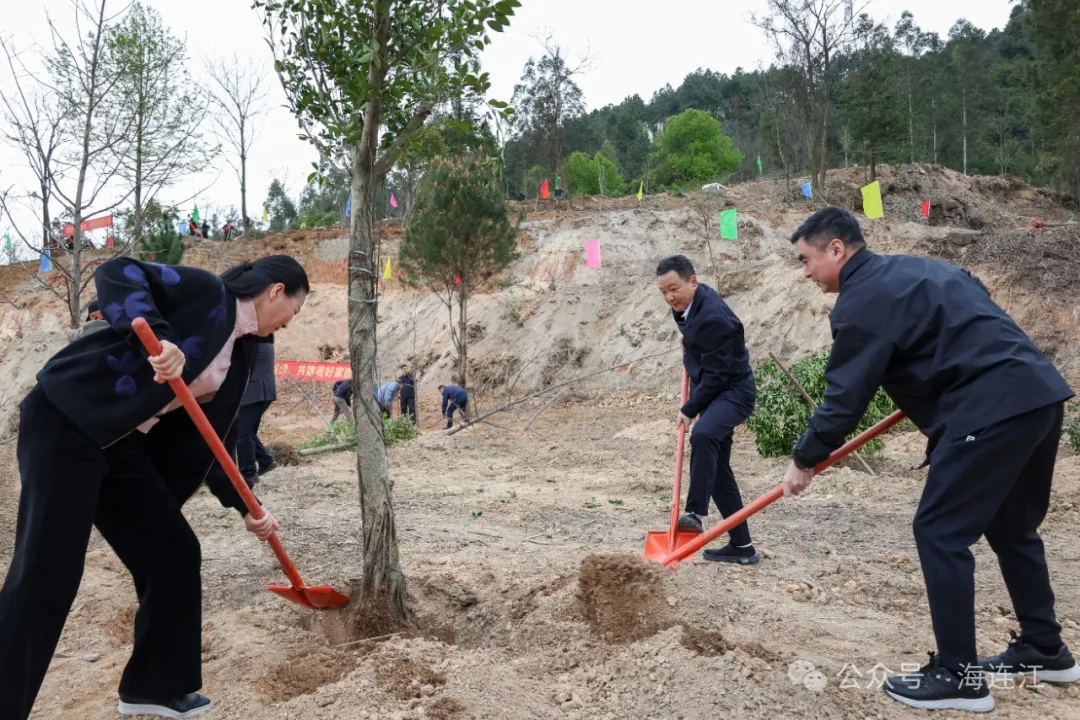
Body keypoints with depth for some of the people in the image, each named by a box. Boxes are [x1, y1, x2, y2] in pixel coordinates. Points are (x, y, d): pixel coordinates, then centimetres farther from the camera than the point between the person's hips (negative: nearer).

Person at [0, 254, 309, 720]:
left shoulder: (239, 355, 15)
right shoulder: (205, 293, -7)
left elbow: (211, 439, 18)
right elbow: (117, 273, -21)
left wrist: (244, 509, 17)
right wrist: (157, 336, -36)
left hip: (123, 445, 9)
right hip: (65, 421, -9)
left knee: (174, 554, 8)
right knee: (46, 573, -11)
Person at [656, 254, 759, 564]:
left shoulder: (712, 319, -27)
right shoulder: (691, 300, 1)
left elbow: (715, 375, -23)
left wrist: (689, 410, -14)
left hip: (732, 391, -10)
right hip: (715, 392, 10)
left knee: (702, 435, -39)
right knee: (717, 468, 11)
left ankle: (694, 513, -35)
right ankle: (741, 546, 18)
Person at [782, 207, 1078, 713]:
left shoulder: (862, 300, -8)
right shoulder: (913, 269, 21)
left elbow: (846, 395, -8)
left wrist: (805, 458, 4)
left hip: (993, 409, -10)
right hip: (1039, 394, 10)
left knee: (940, 532, -3)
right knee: (1012, 527, 22)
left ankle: (957, 677, 4)